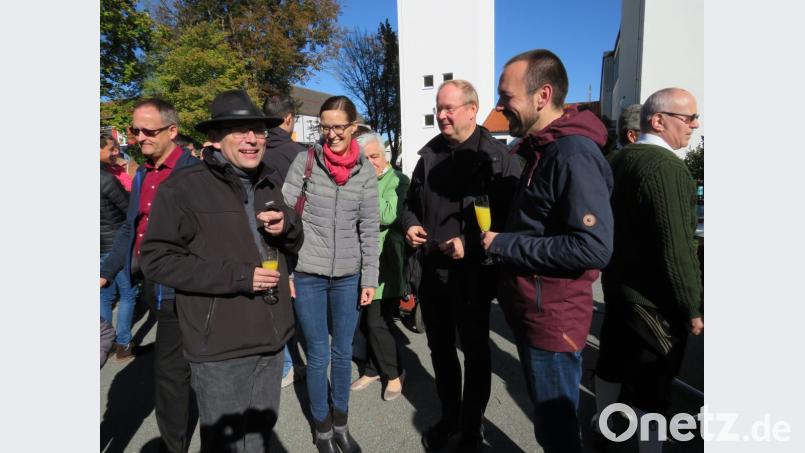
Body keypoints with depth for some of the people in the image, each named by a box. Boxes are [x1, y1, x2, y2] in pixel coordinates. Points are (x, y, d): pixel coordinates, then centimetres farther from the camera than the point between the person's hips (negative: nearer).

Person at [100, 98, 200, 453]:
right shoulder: (143, 174, 12)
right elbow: (130, 228, 17)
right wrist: (106, 271, 13)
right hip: (152, 284, 8)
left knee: (169, 371, 2)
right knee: (180, 365, 22)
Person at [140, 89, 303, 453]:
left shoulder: (270, 184, 10)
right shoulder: (184, 188, -11)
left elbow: (293, 245, 19)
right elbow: (157, 260, -14)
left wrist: (288, 226, -6)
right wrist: (238, 276, -20)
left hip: (270, 339, 6)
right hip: (220, 348, -6)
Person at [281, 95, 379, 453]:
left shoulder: (365, 170, 0)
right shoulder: (304, 161, -4)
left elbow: (370, 229, 2)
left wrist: (370, 279, 1)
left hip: (348, 275, 2)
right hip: (307, 274, -1)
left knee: (343, 353, 13)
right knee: (318, 355, 9)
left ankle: (341, 424, 34)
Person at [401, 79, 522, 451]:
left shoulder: (497, 156, -10)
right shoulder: (429, 153, 9)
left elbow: (511, 215, -17)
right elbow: (412, 200, 18)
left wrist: (471, 243, -23)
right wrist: (410, 224, -1)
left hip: (472, 272, -5)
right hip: (431, 269, 6)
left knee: (474, 352, 13)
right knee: (440, 348, 18)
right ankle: (448, 417, 40)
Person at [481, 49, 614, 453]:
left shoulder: (574, 154, -20)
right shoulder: (542, 149, 12)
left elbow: (594, 248, -29)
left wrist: (503, 244, -22)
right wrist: (502, 242, 7)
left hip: (552, 318, -9)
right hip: (532, 312, 10)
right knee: (549, 420, 25)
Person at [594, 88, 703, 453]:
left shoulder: (620, 160, 5)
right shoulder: (667, 167, -21)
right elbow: (676, 248, -23)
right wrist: (692, 307, -14)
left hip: (618, 284, 9)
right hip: (653, 299, -9)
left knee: (612, 360, 23)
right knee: (649, 385, 4)